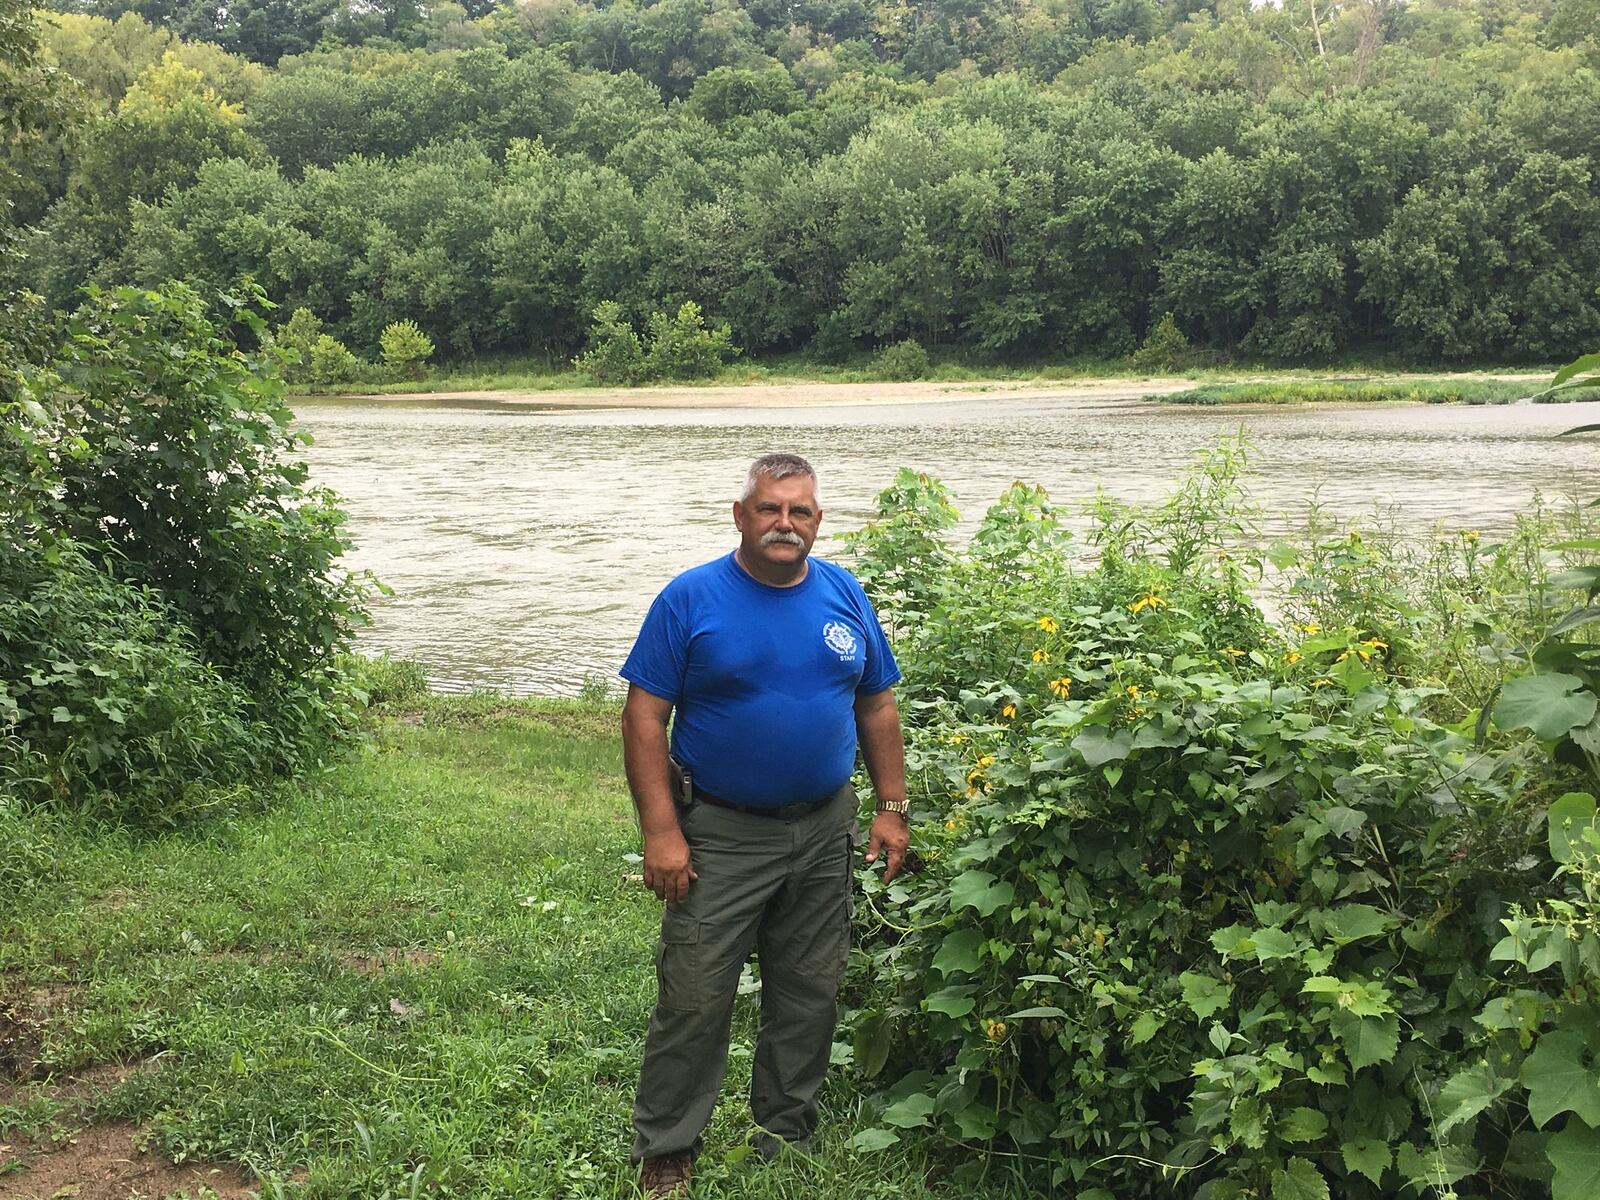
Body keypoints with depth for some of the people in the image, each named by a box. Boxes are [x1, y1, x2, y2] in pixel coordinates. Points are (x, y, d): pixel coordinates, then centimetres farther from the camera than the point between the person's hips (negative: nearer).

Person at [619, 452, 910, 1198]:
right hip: (719, 835, -4)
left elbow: (878, 707, 10)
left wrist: (892, 809, 4)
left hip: (824, 835, 4)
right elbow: (645, 717, -10)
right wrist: (661, 832, -16)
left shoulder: (846, 597, 3)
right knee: (693, 999, 0)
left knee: (808, 995, 14)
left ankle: (787, 1133, 32)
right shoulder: (690, 599, -9)